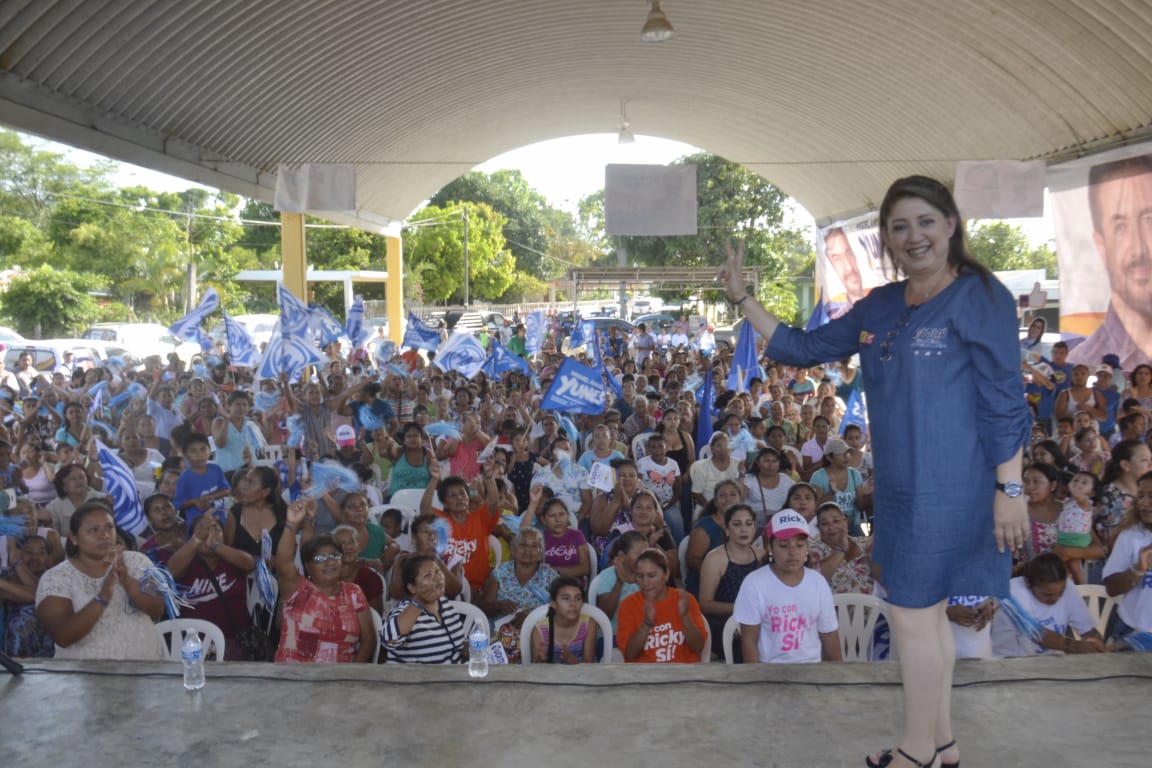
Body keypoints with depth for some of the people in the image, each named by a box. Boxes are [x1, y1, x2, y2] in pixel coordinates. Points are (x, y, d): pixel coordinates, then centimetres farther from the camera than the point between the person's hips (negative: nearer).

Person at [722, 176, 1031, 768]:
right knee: (927, 610, 16)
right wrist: (741, 298, 7)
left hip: (947, 486, -7)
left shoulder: (981, 297, -11)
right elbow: (803, 348, 13)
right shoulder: (879, 307, 9)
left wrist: (1009, 489, -15)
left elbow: (1004, 404, -12)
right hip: (902, 484, 7)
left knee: (912, 612, 2)